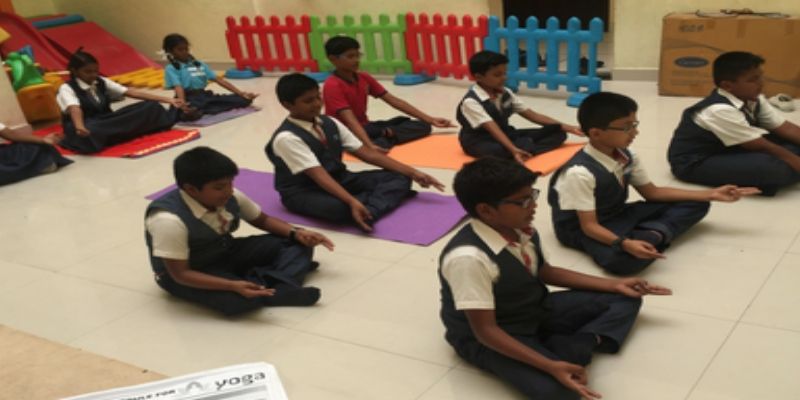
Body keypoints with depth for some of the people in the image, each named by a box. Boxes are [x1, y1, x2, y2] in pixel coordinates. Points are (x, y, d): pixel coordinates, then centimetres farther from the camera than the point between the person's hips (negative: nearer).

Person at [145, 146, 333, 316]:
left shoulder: (230, 198, -11)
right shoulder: (169, 220, -31)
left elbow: (262, 219, 7)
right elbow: (180, 274, -28)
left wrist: (295, 233, -12)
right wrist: (233, 286, -40)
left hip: (228, 254, 7)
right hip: (192, 274, -7)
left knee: (299, 244, -4)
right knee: (237, 300, -39)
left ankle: (279, 287, -27)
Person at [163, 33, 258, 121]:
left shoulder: (199, 64, 20)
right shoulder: (171, 69, 3)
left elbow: (219, 80, 14)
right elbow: (178, 87, -15)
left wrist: (241, 93, 5)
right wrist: (183, 103, -36)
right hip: (190, 99, -6)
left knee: (244, 99, -8)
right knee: (189, 113, -44)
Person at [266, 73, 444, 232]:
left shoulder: (330, 124, 3)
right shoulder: (286, 138, -18)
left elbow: (366, 153, 0)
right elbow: (318, 175, -28)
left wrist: (412, 172, -7)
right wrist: (352, 202, -42)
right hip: (303, 192, -7)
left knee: (399, 177, -8)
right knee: (339, 208, -43)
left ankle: (369, 211, -34)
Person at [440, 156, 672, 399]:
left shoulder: (523, 231, -8)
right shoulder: (469, 257, -32)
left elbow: (545, 273, 11)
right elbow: (485, 330, -29)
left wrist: (613, 285, 7)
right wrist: (550, 366, -35)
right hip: (487, 340, -8)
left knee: (625, 299, 7)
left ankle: (576, 345, -13)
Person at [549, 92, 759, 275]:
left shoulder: (626, 157, -1)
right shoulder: (580, 172, -27)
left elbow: (652, 192, 9)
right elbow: (589, 225, -27)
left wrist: (710, 195, 6)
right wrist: (625, 243, -46)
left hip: (619, 216, 9)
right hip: (581, 229, -8)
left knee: (695, 205, 6)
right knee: (622, 259, -44)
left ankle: (655, 233, -17)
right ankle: (650, 238, -14)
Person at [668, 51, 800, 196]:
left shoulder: (754, 100, -2)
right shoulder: (720, 110, -29)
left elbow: (785, 128, 0)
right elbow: (762, 146, -25)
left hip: (728, 151, 10)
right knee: (768, 166, -32)